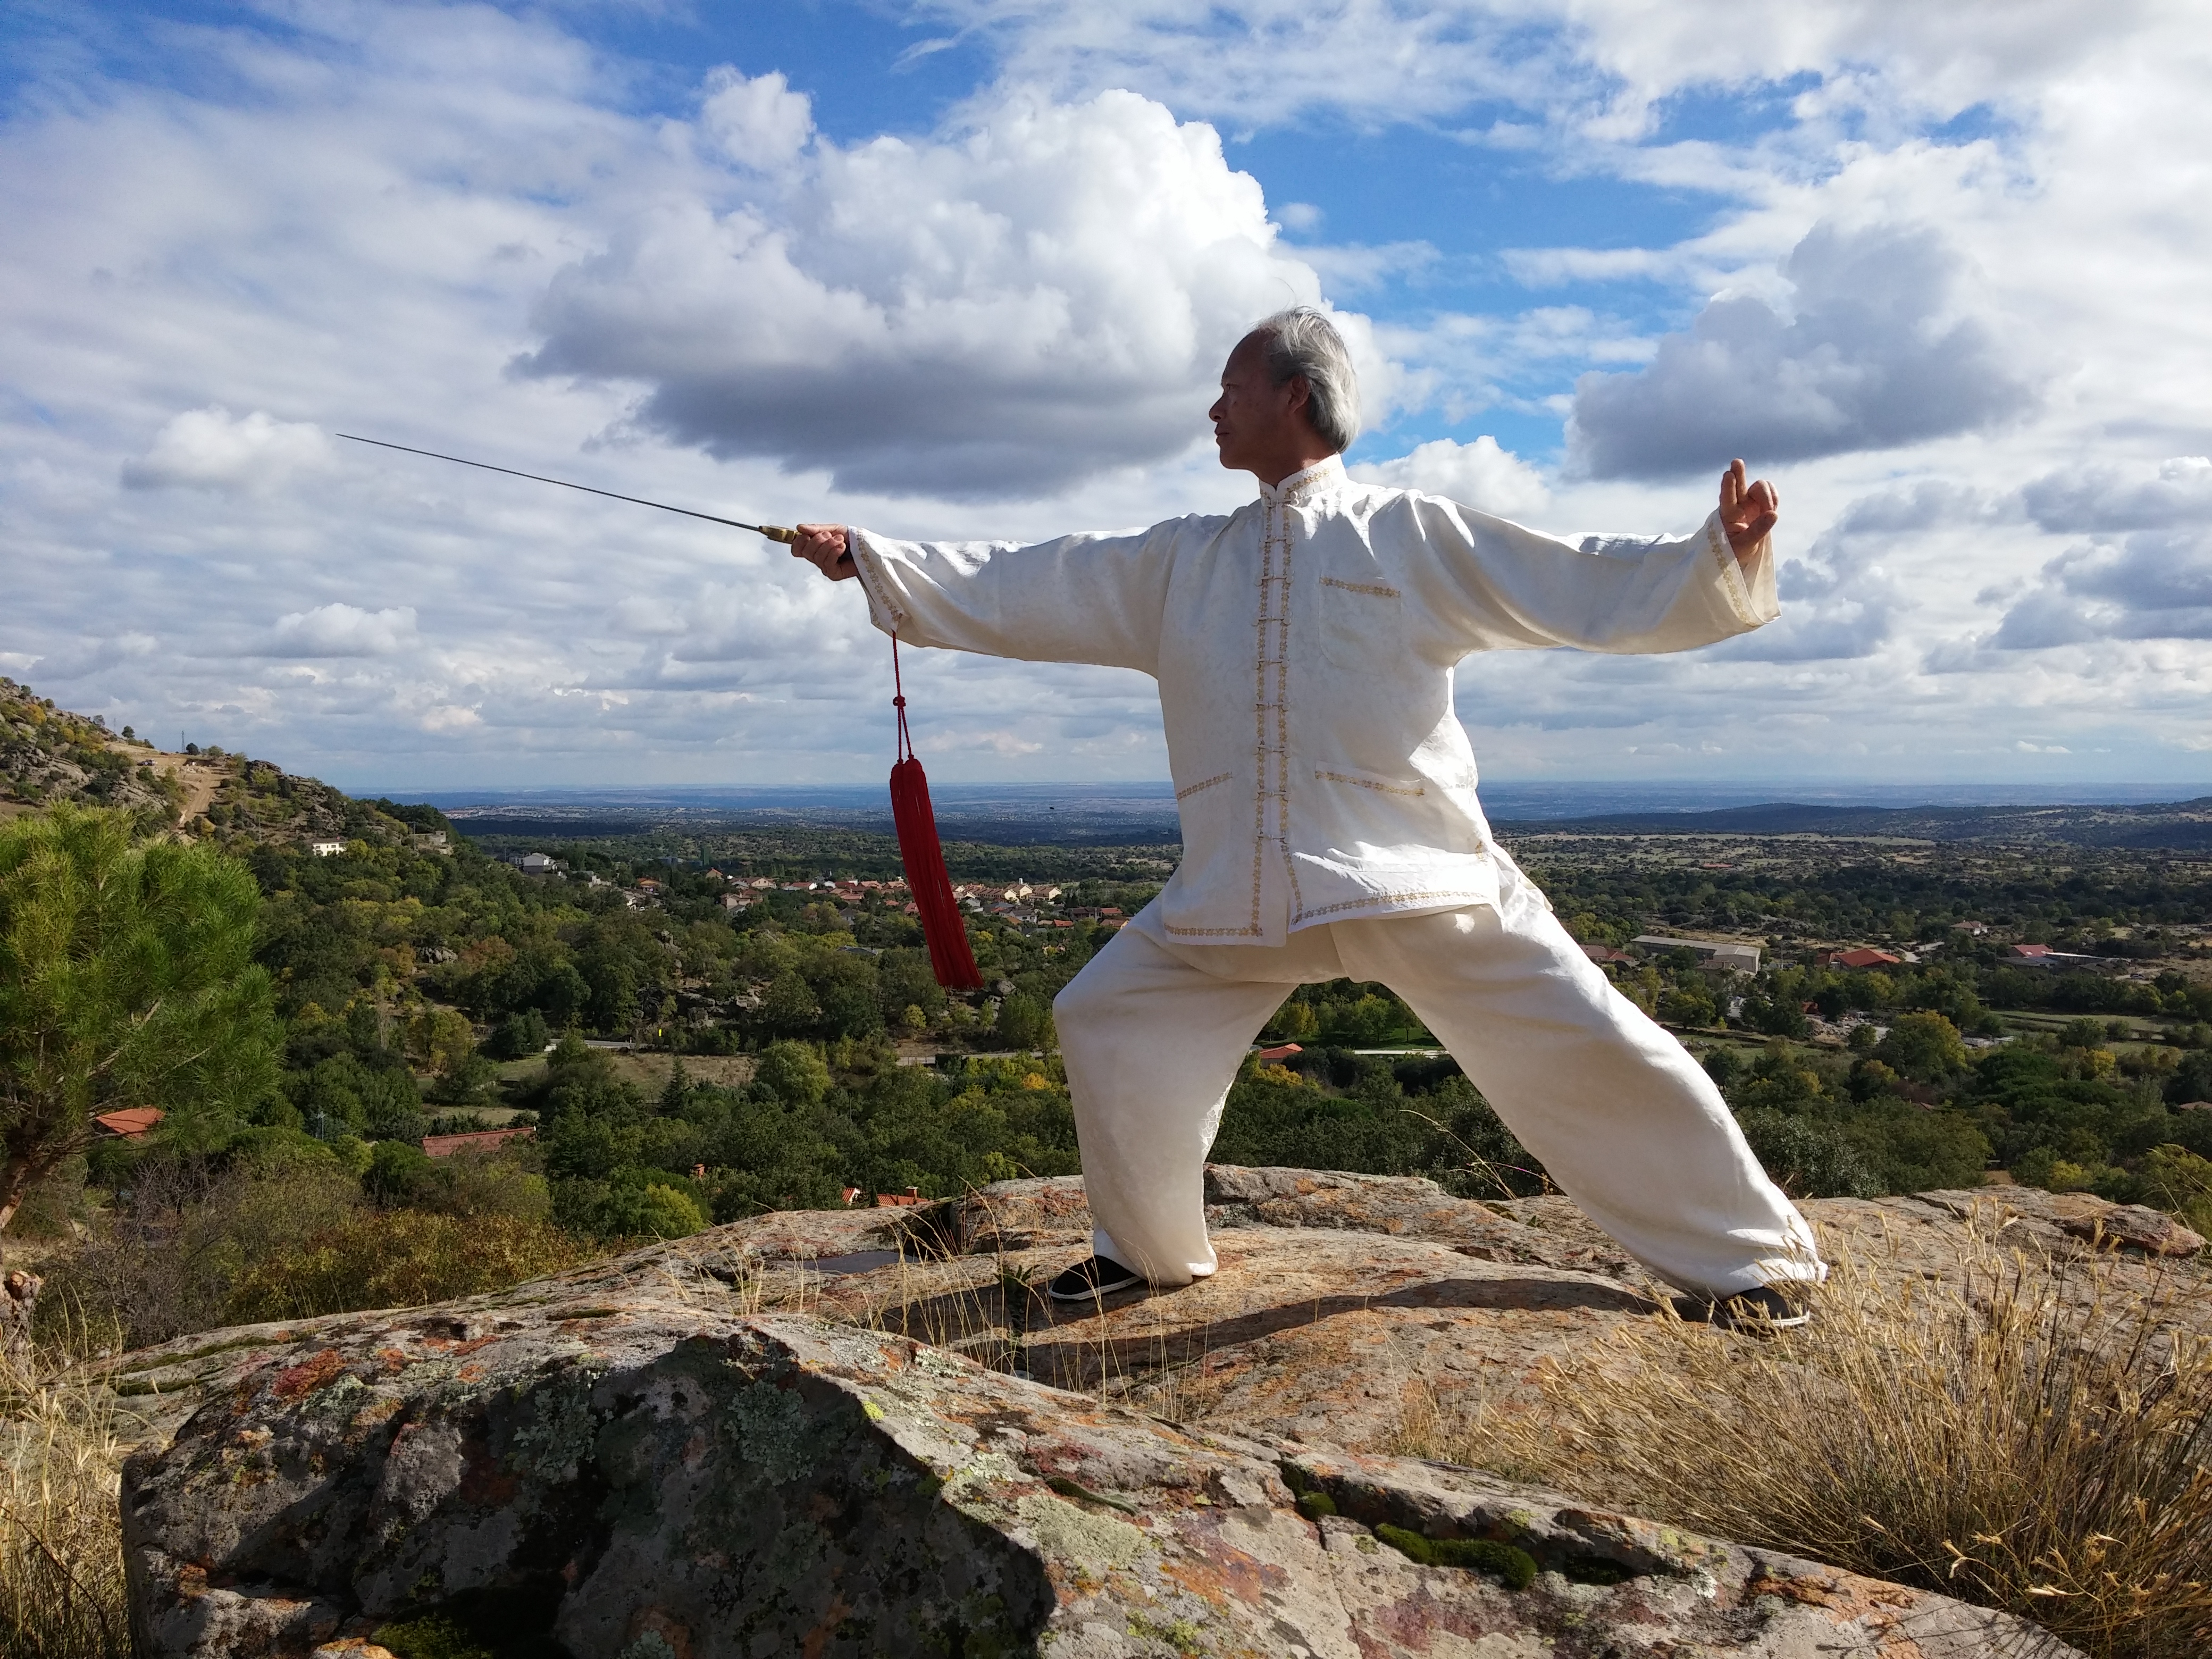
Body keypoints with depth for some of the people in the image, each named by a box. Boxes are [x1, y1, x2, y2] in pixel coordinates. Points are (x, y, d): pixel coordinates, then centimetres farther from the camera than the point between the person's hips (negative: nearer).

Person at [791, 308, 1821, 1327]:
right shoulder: (1178, 563, 13)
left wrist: (1723, 555, -17)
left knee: (1583, 1046, -7)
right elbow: (1012, 591, 14)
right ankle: (1150, 1248, 25)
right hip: (1237, 889, 4)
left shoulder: (1414, 537, 2)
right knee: (1106, 1017, 3)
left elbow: (1594, 589, -2)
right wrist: (864, 554, 13)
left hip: (1412, 876, -4)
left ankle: (1751, 1259, 14)